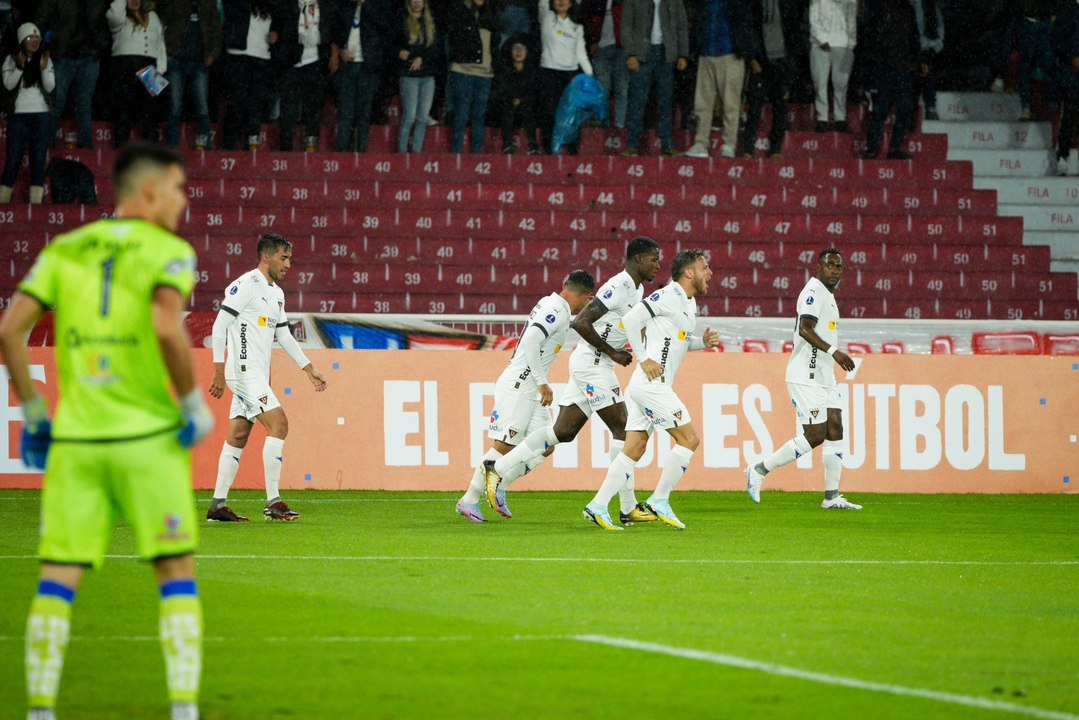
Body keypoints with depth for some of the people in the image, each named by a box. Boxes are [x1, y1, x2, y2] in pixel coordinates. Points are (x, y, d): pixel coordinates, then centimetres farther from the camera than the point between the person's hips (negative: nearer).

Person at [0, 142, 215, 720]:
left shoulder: (65, 251, 9)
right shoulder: (169, 252, -5)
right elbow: (167, 329, -22)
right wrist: (195, 407, -10)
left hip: (74, 440, 3)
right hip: (149, 437, -3)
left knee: (57, 579, 5)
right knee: (176, 573, 7)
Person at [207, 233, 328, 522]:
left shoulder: (277, 293, 17)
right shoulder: (245, 285, -11)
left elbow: (284, 336, 24)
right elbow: (220, 325, -13)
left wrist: (310, 370, 21)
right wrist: (219, 370, -16)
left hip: (257, 375, 9)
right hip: (245, 371, -9)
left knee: (238, 436, 8)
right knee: (278, 424, -15)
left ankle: (218, 506, 10)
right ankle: (273, 503, -15)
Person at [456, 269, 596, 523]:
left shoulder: (550, 304, 15)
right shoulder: (556, 311, -14)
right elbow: (531, 342, -26)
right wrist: (542, 383, -25)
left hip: (531, 393, 10)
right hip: (517, 387, -10)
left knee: (545, 446, 5)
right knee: (504, 446, -9)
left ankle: (498, 488, 10)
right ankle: (469, 501, 0)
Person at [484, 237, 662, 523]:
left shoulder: (637, 290, 15)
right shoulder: (619, 287, -16)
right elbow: (580, 322, -21)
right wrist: (612, 352, -16)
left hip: (594, 365, 10)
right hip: (592, 362, -10)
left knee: (563, 431, 8)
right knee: (621, 428, -8)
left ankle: (499, 471, 10)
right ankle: (629, 509, -6)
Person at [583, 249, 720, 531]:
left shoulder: (689, 303, 18)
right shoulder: (668, 295, -11)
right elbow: (631, 319, -16)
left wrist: (702, 341, 9)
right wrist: (644, 359, -16)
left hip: (649, 385, 10)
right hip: (650, 383, -10)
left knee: (634, 449, 6)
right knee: (689, 439, -6)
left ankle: (598, 506, 2)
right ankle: (659, 501, -1)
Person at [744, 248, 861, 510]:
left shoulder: (828, 295, 19)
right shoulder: (813, 292, -13)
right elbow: (805, 329, -26)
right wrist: (833, 351, -35)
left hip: (824, 375, 10)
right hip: (806, 377, -10)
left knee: (835, 430, 4)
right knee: (815, 436, -12)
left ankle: (832, 496, 6)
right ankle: (759, 470, 0)